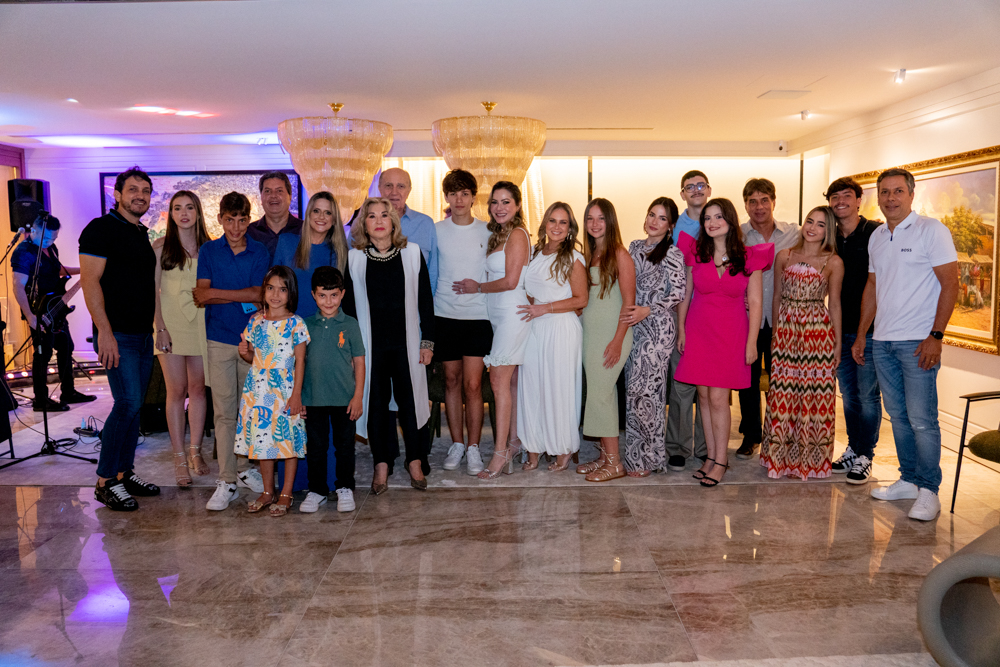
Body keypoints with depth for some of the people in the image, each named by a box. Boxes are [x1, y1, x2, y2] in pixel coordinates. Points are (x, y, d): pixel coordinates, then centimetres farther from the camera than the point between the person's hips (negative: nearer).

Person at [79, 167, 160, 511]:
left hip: (143, 334, 8)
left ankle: (124, 473, 20)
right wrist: (104, 330, -21)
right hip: (117, 335, -8)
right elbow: (90, 280, -14)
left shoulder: (142, 235, 18)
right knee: (128, 402, -13)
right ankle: (105, 482, -2)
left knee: (133, 404, 11)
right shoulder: (101, 229, -6)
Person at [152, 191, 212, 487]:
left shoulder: (208, 247, 8)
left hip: (201, 325, 2)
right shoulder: (160, 247, 3)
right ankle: (179, 457, 6)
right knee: (176, 391, -1)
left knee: (198, 388, 6)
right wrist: (160, 327, -10)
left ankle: (195, 450, 19)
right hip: (171, 326, -2)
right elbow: (153, 291, -1)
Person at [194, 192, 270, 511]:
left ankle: (244, 468, 24)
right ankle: (227, 481, 5)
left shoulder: (259, 252, 5)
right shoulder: (208, 251, 5)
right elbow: (201, 296, -5)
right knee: (224, 411, -1)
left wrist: (215, 294, -8)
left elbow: (258, 294, -5)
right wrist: (241, 297, -12)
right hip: (220, 340, -1)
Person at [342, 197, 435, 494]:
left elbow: (425, 300, 4)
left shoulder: (412, 253, 3)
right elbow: (348, 305, 6)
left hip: (406, 343, 0)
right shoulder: (354, 258, 3)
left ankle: (415, 461, 20)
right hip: (371, 344, 0)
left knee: (410, 400, 3)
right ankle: (382, 464, 19)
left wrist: (427, 341, 0)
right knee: (375, 402, 5)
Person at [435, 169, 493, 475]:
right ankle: (457, 444, 20)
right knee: (452, 380, 9)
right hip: (445, 314, 1)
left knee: (472, 384, -5)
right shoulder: (436, 231, 4)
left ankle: (473, 447, 6)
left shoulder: (487, 231, 4)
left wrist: (477, 285, -3)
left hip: (478, 315, -1)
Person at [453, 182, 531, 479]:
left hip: (512, 313, -9)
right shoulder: (499, 234, 18)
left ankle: (501, 452, -7)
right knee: (510, 381, 12)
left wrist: (477, 287, -5)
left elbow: (510, 281, -16)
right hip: (500, 315, 9)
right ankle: (513, 441, 20)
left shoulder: (517, 234, -10)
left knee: (499, 380, -10)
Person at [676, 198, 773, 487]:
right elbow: (685, 294, 9)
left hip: (731, 333, -2)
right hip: (698, 330, 2)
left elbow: (755, 302, -1)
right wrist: (681, 330, 6)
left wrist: (751, 343, -4)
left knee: (718, 398, -6)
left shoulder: (748, 258, -3)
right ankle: (712, 456, 16)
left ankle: (720, 460, 5)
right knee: (704, 397, 5)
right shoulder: (695, 253, 2)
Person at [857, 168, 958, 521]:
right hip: (883, 341, 6)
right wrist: (860, 335, 17)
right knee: (898, 416, 12)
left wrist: (935, 336, -15)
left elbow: (950, 284, -9)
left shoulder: (931, 230, -5)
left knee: (921, 419, -5)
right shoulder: (877, 236, 14)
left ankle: (928, 490, 6)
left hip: (918, 342, -6)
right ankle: (908, 480, 23)